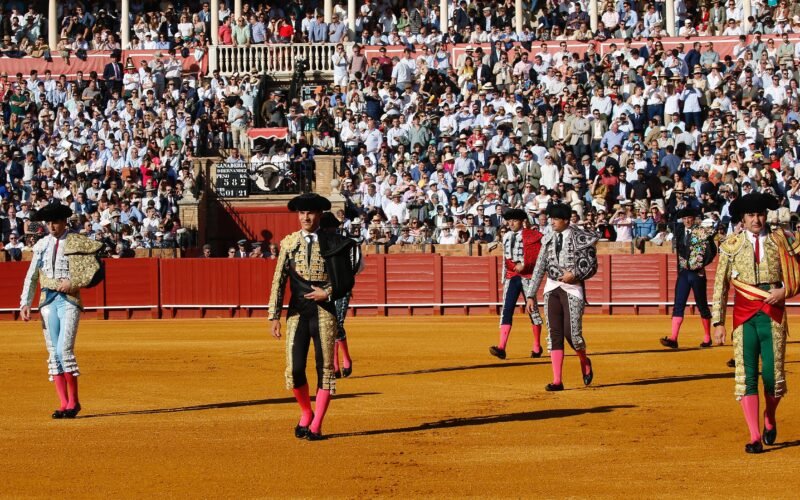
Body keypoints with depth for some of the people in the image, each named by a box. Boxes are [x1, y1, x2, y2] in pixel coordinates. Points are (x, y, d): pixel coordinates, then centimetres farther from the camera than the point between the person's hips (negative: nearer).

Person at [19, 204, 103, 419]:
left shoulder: (78, 242, -1)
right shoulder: (42, 245, 11)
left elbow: (94, 269, -5)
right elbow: (31, 277, 12)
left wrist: (72, 282, -15)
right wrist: (25, 304, 4)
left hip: (69, 299, -5)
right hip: (48, 300, 5)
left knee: (64, 350, -15)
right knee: (53, 353, 3)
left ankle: (73, 401, -3)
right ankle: (63, 404, 7)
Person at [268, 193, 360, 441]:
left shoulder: (333, 243, 1)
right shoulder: (288, 243, 6)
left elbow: (346, 281, 5)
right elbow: (278, 281, 4)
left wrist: (327, 293, -11)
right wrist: (274, 316, -1)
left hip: (324, 310, -1)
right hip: (297, 311, 1)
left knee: (325, 368, 0)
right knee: (295, 369, -6)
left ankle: (316, 425, 7)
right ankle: (306, 413, 20)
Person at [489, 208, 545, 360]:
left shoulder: (532, 235, -3)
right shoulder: (507, 237, 14)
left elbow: (539, 255, -10)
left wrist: (524, 265, -21)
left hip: (527, 276, -4)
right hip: (511, 278, 4)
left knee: (533, 310, 5)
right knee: (506, 310, -9)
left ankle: (537, 346, 19)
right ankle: (501, 348, -19)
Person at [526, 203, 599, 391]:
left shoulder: (581, 238, -5)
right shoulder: (549, 239, 10)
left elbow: (592, 267, -3)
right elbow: (539, 268, 11)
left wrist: (575, 274, -20)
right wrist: (531, 295, 8)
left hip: (572, 288, -5)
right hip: (551, 288, 5)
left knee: (571, 332, -11)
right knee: (554, 334, -1)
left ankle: (584, 361, 22)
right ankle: (557, 381, 0)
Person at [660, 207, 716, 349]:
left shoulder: (701, 232, -5)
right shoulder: (679, 232, 9)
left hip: (697, 273, -4)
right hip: (683, 273, 4)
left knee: (702, 305, 7)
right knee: (678, 305, -6)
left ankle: (707, 338, 21)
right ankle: (673, 339, -13)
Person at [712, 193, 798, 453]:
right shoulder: (731, 245, 5)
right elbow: (720, 286, 5)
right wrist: (718, 322, 0)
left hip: (773, 314, 0)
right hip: (744, 315, 0)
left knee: (773, 373, -4)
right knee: (746, 376, -6)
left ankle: (770, 420, 26)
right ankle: (754, 437, -3)